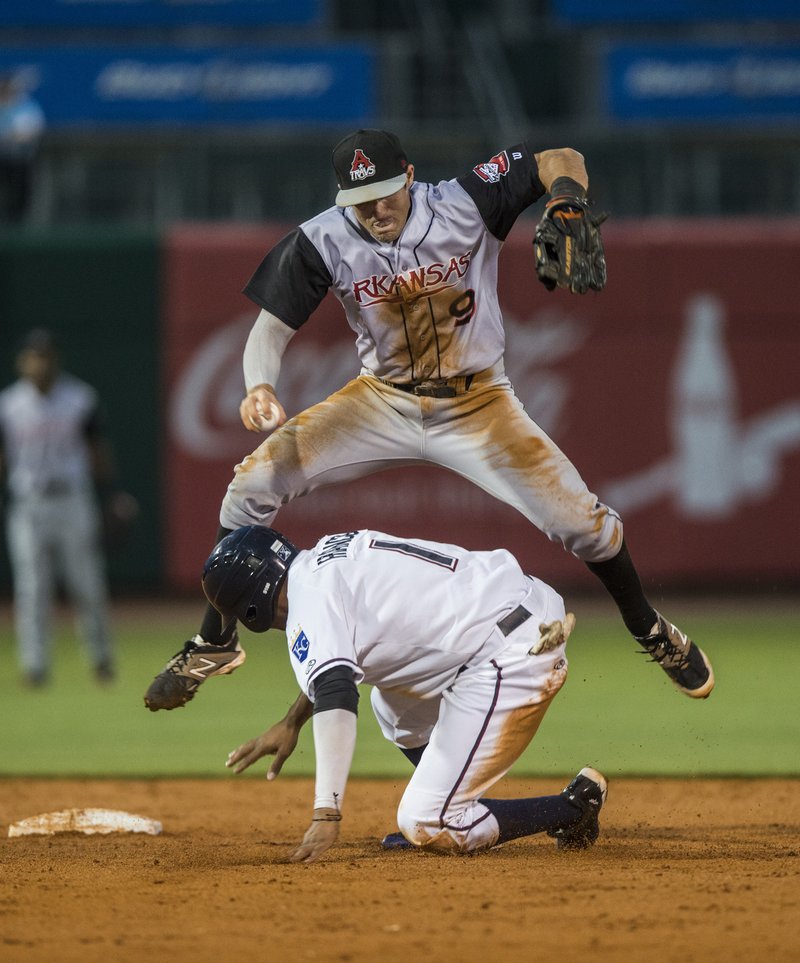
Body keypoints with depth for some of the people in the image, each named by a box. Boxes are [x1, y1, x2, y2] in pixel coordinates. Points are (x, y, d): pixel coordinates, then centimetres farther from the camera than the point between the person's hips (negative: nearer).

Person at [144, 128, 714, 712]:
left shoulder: (466, 206, -19)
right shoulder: (323, 242, -16)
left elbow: (559, 160, -11)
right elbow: (272, 327, -11)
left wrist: (567, 204, -35)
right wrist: (260, 387, -33)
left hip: (476, 405, -1)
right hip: (383, 401, 1)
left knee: (578, 520, -11)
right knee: (255, 482, -14)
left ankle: (651, 631, 19)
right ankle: (214, 645, 4)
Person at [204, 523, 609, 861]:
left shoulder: (309, 598, -10)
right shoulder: (330, 551, 19)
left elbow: (335, 697, -25)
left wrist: (326, 814, -29)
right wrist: (292, 721, 34)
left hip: (510, 659, -10)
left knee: (427, 827, -8)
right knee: (393, 707, 33)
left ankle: (575, 809, 0)